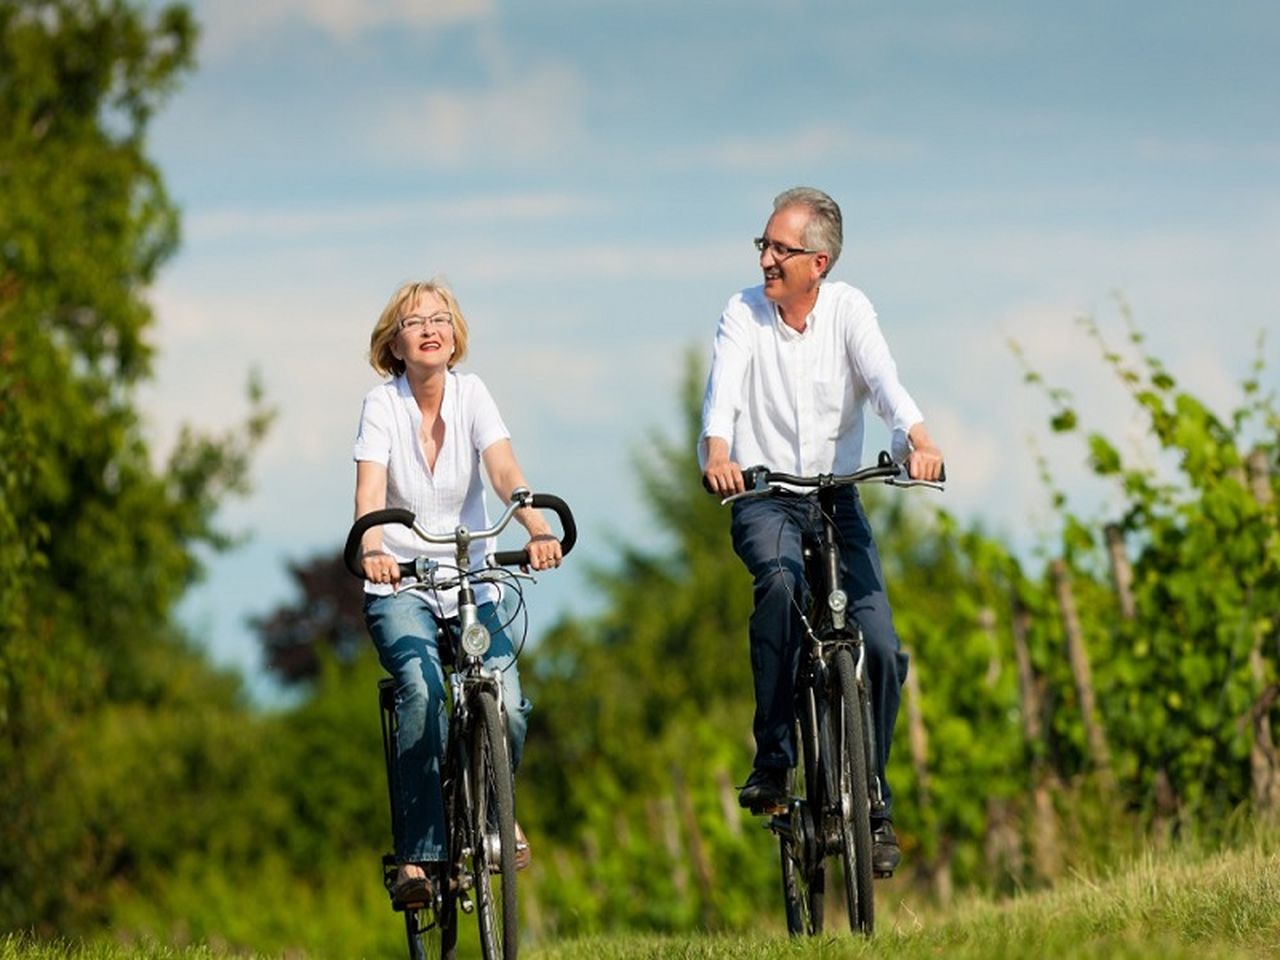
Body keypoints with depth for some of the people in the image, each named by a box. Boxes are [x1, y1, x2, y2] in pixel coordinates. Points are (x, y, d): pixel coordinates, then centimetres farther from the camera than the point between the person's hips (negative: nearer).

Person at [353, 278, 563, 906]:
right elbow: (370, 488, -22)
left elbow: (504, 469, -18)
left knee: (507, 709, -18)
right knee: (422, 694, -29)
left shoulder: (471, 395, -2)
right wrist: (371, 547, -43)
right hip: (399, 584, -2)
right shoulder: (382, 405, -7)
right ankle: (416, 855, -24)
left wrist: (536, 529, -37)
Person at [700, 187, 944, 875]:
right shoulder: (743, 315, -5)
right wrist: (717, 452, -43)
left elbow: (883, 378, -19)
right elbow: (723, 388, -21)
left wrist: (918, 439, -39)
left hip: (837, 496, 2)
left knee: (880, 649, -10)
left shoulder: (848, 310, -3)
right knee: (781, 583, -35)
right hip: (762, 498, -2)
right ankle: (772, 759, -27)